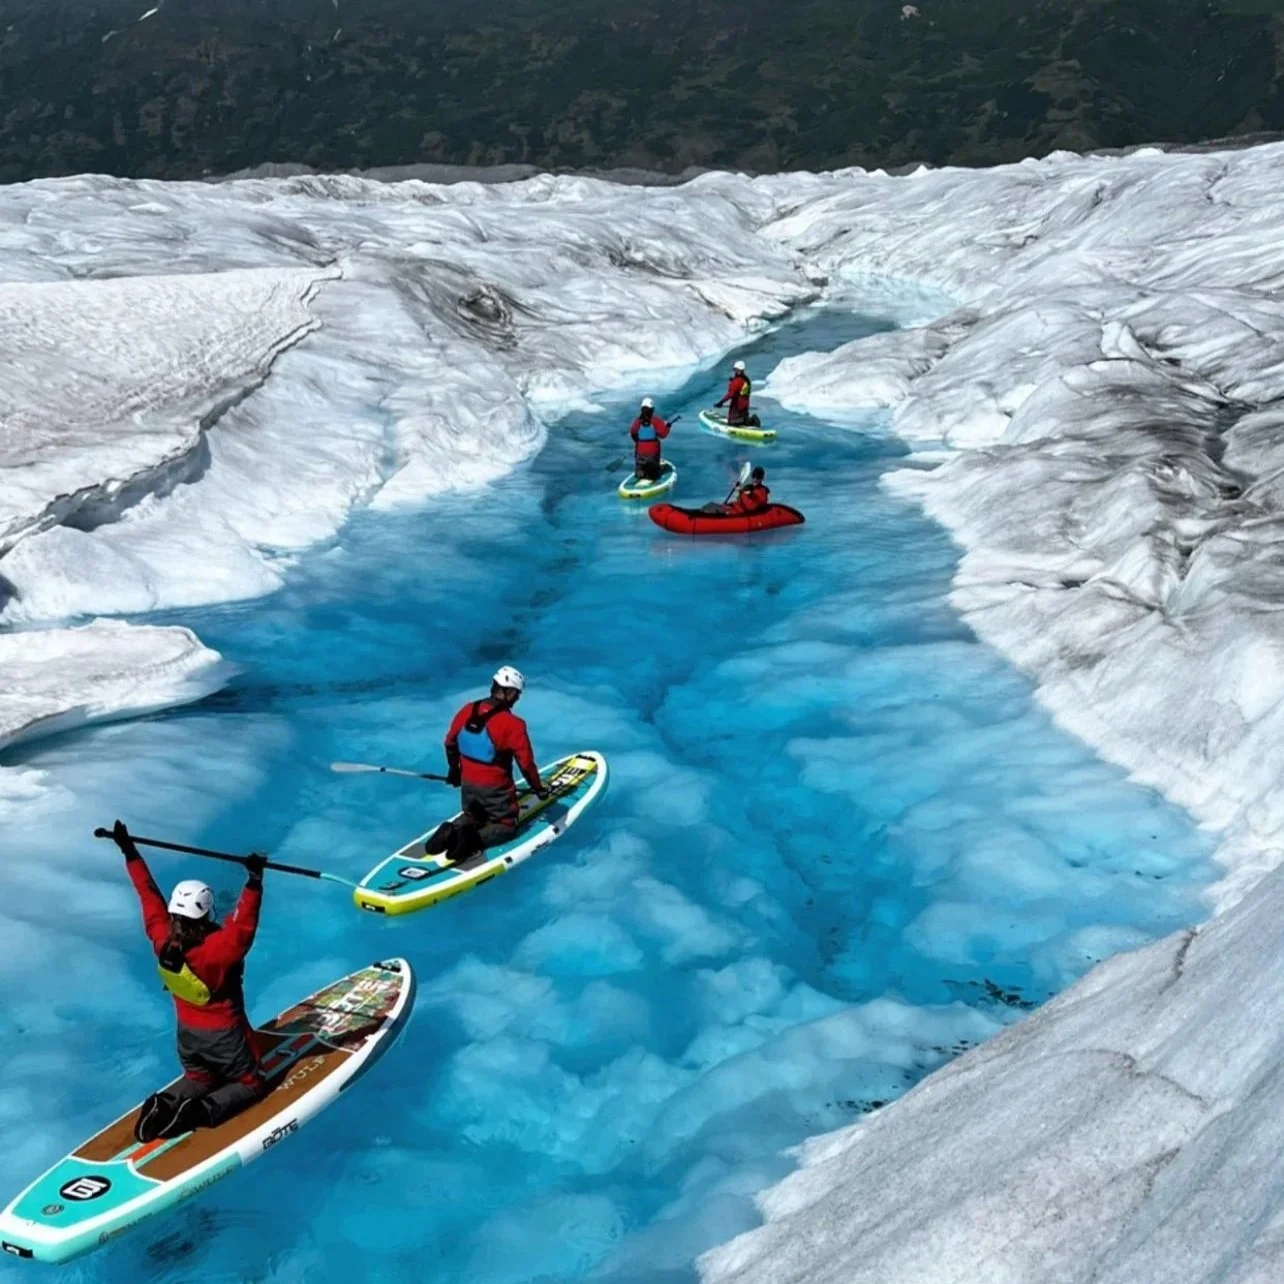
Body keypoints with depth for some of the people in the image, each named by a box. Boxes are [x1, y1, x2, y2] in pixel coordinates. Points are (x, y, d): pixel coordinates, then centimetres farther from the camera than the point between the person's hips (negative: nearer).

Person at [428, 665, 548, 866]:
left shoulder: (467, 710, -4)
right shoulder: (513, 724, -21)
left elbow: (450, 742, 9)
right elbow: (526, 763, -14)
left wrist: (453, 770, 26)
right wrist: (538, 789, 2)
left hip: (467, 783, 5)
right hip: (495, 788, -5)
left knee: (473, 816, 30)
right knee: (507, 825, 15)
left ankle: (451, 831, -2)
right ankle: (475, 840, -14)